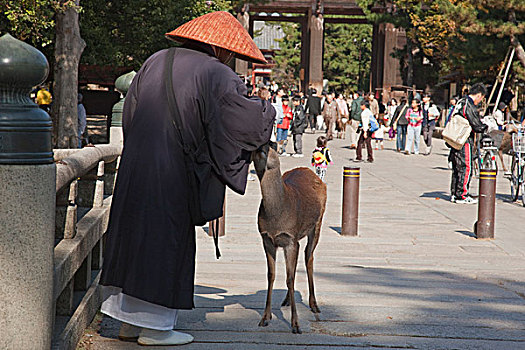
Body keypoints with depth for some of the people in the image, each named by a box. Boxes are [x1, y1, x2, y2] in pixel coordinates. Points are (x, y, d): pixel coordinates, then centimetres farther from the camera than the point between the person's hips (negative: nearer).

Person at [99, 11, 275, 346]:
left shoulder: (155, 62, 12)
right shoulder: (214, 74, -10)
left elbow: (130, 114, 17)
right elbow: (249, 117, -12)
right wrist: (268, 110, 8)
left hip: (135, 166, 7)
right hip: (173, 172, -7)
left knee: (134, 236, 12)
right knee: (167, 243, 2)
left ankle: (129, 321, 20)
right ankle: (155, 327, 7)